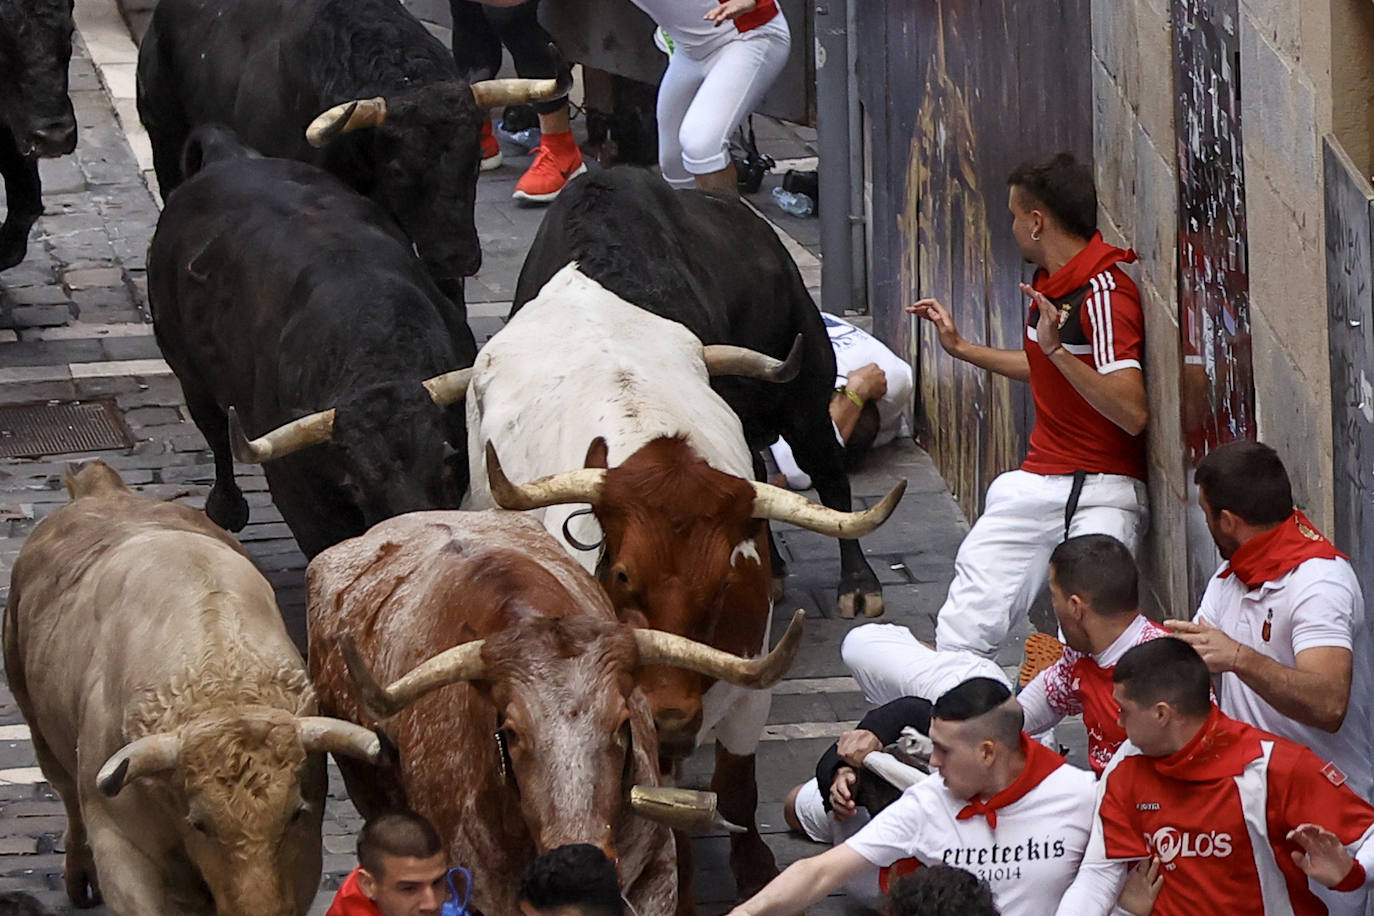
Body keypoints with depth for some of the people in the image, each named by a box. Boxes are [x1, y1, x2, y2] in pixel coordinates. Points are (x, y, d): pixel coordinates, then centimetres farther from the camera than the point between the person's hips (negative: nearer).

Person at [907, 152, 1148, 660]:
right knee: (962, 634, 0)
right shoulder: (1050, 284, 12)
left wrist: (1058, 350, -33)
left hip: (1098, 492, -9)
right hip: (1036, 481, 9)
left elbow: (1132, 413, -26)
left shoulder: (1104, 292, -18)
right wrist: (961, 348, 36)